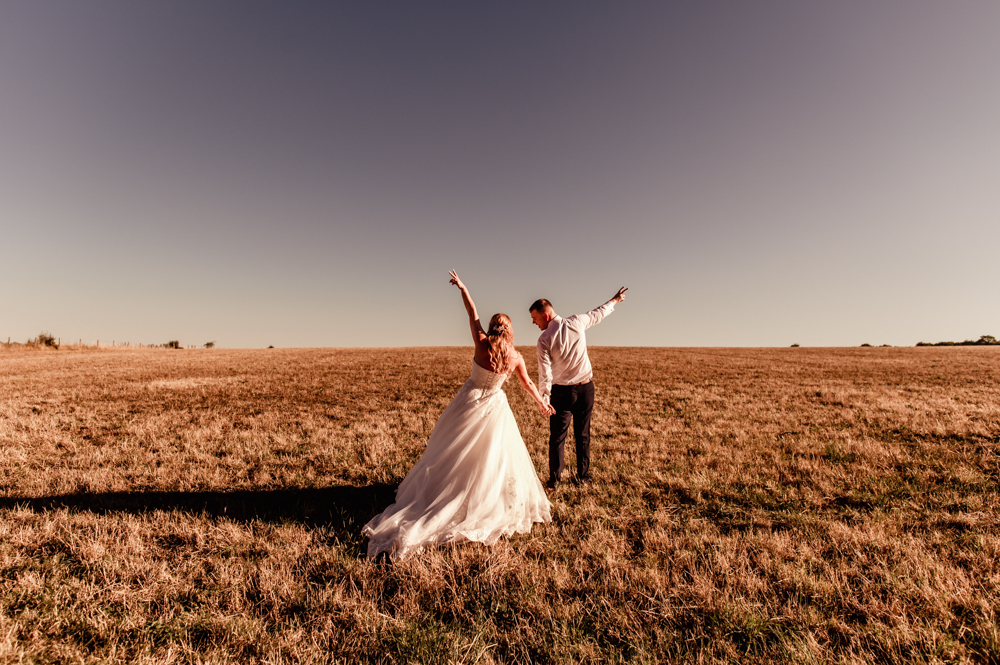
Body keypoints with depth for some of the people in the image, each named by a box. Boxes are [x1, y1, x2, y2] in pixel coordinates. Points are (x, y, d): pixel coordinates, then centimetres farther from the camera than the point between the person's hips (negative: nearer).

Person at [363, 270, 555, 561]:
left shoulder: (482, 343, -16)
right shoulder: (515, 357, -10)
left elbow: (472, 314, -4)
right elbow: (528, 384, 4)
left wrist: (462, 287, 7)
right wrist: (542, 404, 21)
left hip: (469, 401, 0)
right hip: (495, 407, 1)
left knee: (454, 456, 13)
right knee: (495, 458, 14)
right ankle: (500, 508, 29)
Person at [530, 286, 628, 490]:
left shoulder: (544, 339, -15)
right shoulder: (577, 322, -5)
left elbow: (545, 374, -15)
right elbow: (599, 313, 13)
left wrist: (543, 398, -6)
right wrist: (615, 300, 30)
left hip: (562, 392, -4)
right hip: (586, 389, 4)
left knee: (557, 437, 7)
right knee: (583, 435, 16)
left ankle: (554, 480, 12)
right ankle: (583, 476, 25)